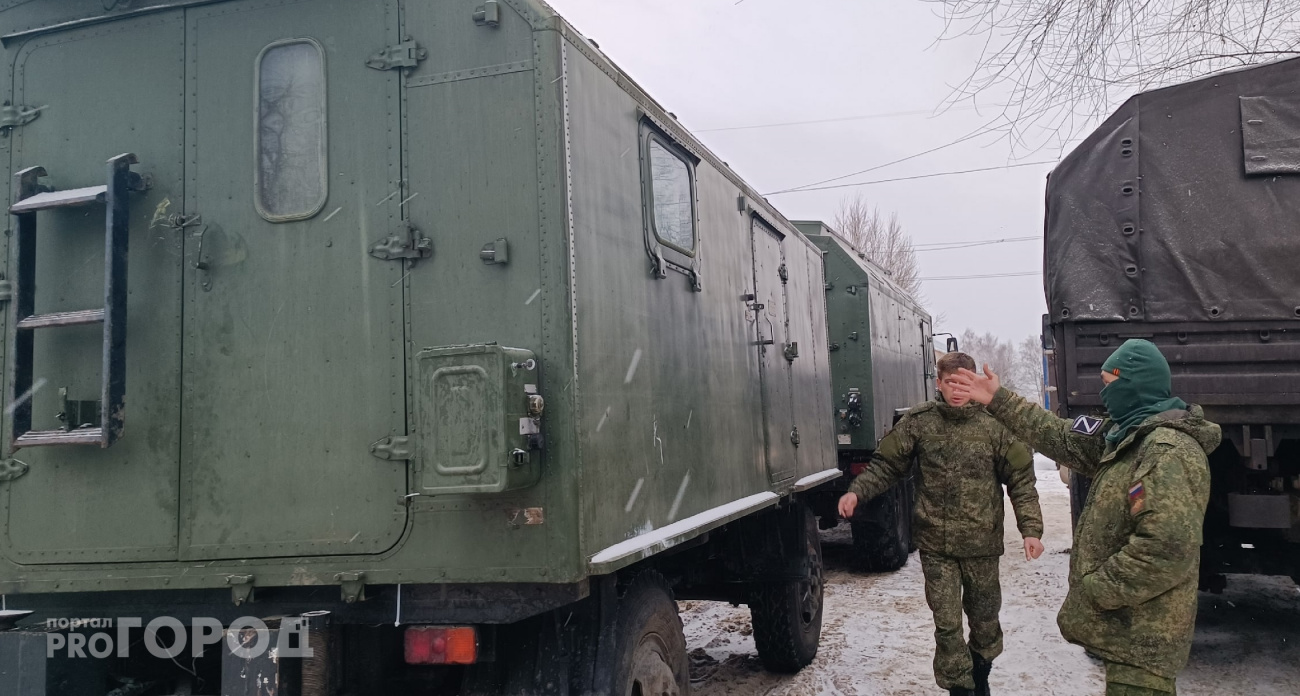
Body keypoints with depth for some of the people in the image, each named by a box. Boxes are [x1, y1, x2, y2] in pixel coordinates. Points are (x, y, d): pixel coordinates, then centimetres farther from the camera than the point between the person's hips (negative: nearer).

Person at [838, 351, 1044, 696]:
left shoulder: (994, 423, -5)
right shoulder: (918, 422, -3)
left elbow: (1021, 480, -3)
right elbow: (887, 464, 2)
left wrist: (1031, 529, -12)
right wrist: (856, 492, -14)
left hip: (981, 543, 0)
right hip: (936, 545, 0)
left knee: (985, 619, 16)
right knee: (947, 625, 1)